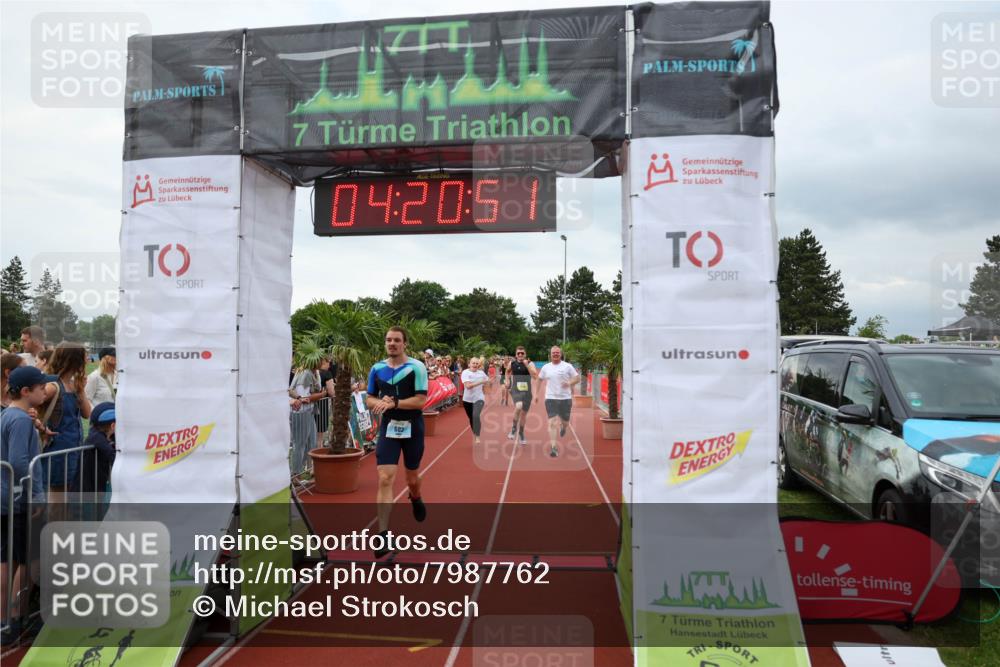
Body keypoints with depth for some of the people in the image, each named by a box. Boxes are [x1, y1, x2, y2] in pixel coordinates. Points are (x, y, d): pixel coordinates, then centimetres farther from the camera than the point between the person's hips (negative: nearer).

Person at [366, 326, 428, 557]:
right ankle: (383, 534, -6)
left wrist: (394, 403, -27)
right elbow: (369, 399, 9)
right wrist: (379, 403, -14)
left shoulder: (416, 367, -11)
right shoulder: (377, 369, 2)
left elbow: (420, 400, -16)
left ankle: (416, 499, 52)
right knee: (385, 479, -10)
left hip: (412, 429, -2)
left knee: (412, 478, 16)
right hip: (388, 428, 2)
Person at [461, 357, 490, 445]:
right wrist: (480, 382, -27)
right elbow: (468, 385, -25)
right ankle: (474, 435, 36)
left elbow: (488, 380, 25)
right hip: (468, 399, 0)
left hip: (479, 398, 0)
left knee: (476, 416, -23)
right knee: (471, 418, 13)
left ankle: (477, 437, -16)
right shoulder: (465, 372, -10)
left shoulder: (481, 373, 2)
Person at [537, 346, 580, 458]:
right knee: (552, 422, -11)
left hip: (565, 398, 0)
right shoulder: (546, 367, 6)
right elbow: (539, 379, 17)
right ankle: (553, 447, -11)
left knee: (565, 422, 11)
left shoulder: (567, 366, -1)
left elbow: (577, 378, 1)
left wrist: (569, 383, -19)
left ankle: (563, 427, 50)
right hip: (550, 398, 0)